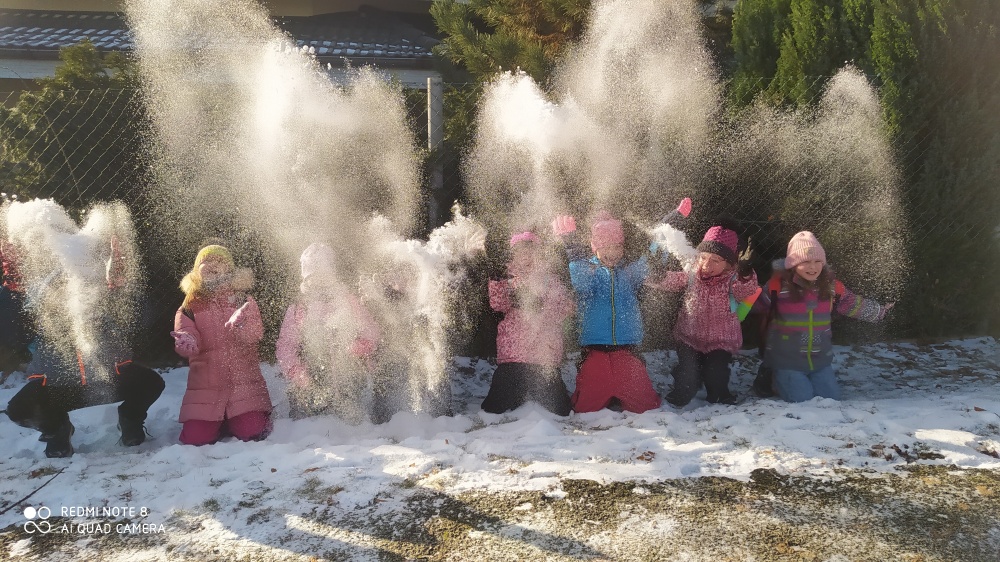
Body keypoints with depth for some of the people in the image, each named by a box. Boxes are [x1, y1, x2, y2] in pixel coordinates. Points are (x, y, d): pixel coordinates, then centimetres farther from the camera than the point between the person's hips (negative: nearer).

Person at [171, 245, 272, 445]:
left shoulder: (243, 300, 6)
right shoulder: (191, 306, 9)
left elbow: (255, 335, -10)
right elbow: (185, 332, -6)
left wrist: (241, 325, -34)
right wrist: (186, 342, -32)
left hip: (244, 381, -1)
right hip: (206, 385, 1)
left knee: (251, 432, -16)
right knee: (195, 438, -10)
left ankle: (236, 420, 20)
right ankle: (218, 421, 24)